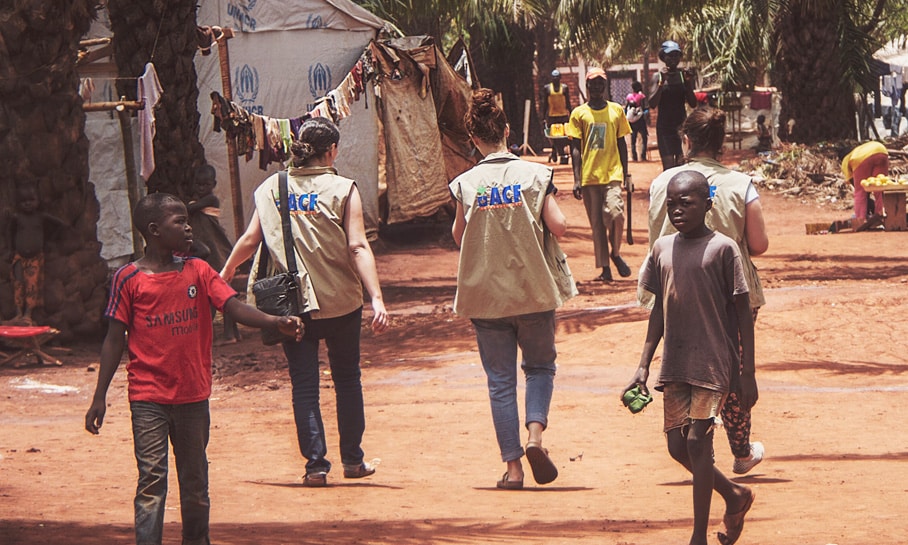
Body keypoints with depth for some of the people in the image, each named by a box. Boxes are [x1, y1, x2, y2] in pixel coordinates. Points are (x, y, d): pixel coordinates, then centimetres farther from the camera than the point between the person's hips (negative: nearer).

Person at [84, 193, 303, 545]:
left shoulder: (197, 272, 5)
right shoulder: (129, 279, -3)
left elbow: (234, 307, -6)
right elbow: (115, 340, 1)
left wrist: (275, 322, -24)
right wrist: (100, 397, -1)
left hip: (193, 396, 4)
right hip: (148, 399, -4)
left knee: (195, 483, 12)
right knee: (151, 479, -10)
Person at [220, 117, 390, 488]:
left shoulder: (272, 189, 1)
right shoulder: (342, 190, -7)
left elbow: (250, 240, 5)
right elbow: (358, 247, -15)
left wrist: (225, 273, 22)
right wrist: (377, 299, -19)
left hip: (292, 303, 1)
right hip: (341, 303, -1)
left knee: (304, 384, 5)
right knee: (347, 378, 15)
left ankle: (316, 464, -2)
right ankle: (352, 460, 22)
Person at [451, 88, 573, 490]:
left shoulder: (466, 184, -4)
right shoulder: (535, 175, -6)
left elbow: (458, 236, 4)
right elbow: (558, 227, -9)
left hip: (485, 295, 0)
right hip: (533, 291, 0)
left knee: (500, 380, 7)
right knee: (540, 365, 18)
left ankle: (512, 465, 4)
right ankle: (535, 433, -6)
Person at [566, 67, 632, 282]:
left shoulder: (616, 110, 9)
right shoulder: (579, 113, 5)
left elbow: (621, 143, 13)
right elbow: (575, 148, 3)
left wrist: (625, 174, 9)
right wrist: (576, 180, -5)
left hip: (612, 175, 0)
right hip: (589, 176, 0)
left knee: (615, 214, -20)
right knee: (597, 223, 3)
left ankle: (615, 253, 4)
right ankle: (605, 268, 10)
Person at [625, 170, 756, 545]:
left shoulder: (723, 249, -8)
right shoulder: (662, 249, 8)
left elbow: (743, 314, -5)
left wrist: (748, 375, -7)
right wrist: (643, 367, 12)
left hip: (714, 363, -6)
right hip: (675, 366, 6)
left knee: (697, 441, -11)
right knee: (677, 447, 6)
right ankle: (735, 496, 30)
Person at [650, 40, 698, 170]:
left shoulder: (684, 75, 4)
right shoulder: (659, 76, -1)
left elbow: (693, 104, 3)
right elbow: (652, 104, -10)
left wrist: (689, 83, -10)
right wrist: (661, 82, -18)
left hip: (682, 125, 2)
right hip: (664, 126, -2)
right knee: (668, 166, -8)